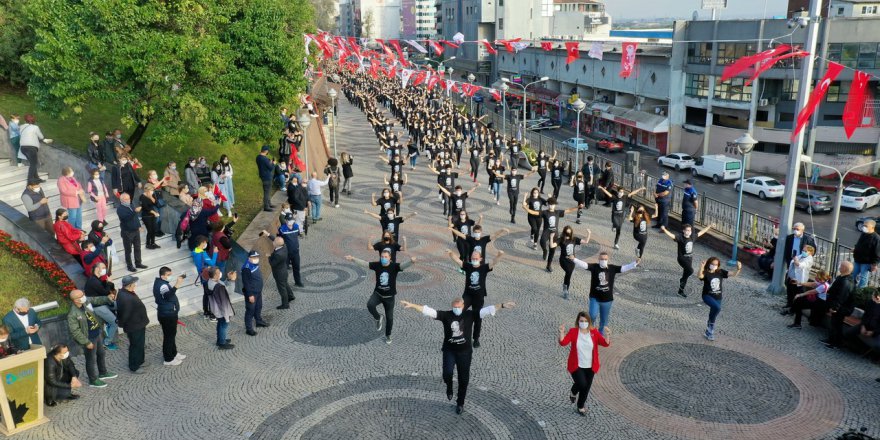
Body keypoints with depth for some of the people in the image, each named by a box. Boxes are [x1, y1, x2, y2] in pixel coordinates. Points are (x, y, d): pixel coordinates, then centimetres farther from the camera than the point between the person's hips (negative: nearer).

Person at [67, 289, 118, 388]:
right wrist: (87, 342, -19)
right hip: (89, 339, -8)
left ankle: (103, 373, 47)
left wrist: (107, 298, -10)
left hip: (98, 333, 8)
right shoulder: (72, 314, -29)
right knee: (91, 359, 10)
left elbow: (96, 300, 9)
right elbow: (75, 331, -23)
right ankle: (93, 380, 30)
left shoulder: (86, 301, -11)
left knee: (101, 354, 25)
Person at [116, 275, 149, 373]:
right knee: (135, 346, 6)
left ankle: (139, 361, 41)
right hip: (134, 327, -10)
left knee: (140, 344, 24)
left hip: (138, 324, 10)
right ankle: (134, 367, 22)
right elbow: (125, 315, -29)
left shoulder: (125, 293, 0)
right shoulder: (126, 299, -34)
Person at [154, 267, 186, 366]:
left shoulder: (162, 283, 8)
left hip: (169, 313, 11)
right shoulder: (161, 285, -25)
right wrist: (177, 285, -54)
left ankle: (173, 354, 38)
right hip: (167, 315, -11)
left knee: (172, 335, 23)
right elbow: (168, 295, -46)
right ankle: (168, 359, 12)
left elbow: (170, 291, 24)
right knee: (169, 336, 1)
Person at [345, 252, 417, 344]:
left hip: (389, 297, -1)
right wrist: (353, 259, -20)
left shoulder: (394, 266, -17)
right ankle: (378, 318, 2)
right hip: (378, 293, 1)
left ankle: (388, 335, 37)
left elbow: (404, 265, -35)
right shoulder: (377, 265, -9)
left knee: (389, 318, 8)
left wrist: (411, 261, -56)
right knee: (370, 305, -31)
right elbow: (364, 263, -9)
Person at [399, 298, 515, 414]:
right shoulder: (446, 315, -9)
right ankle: (449, 388, 16)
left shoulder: (470, 315, -8)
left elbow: (487, 310, -16)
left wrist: (502, 305, -28)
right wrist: (411, 305, -27)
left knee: (463, 380, 7)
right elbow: (428, 311, -17)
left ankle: (460, 403, 30)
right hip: (449, 350, 0)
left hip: (465, 352, 1)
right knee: (447, 373, -21)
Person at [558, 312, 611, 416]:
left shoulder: (594, 332, -6)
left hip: (590, 367, 3)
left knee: (586, 388, 11)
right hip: (576, 366, -2)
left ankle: (581, 407, 37)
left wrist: (607, 335, -32)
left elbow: (605, 343, -13)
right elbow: (563, 342, -18)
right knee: (582, 384, -18)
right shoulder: (573, 331, -10)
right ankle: (573, 392, 19)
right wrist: (561, 333, -35)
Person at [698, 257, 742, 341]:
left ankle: (708, 333, 31)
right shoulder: (706, 273, -16)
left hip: (717, 297, 5)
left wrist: (738, 269, -23)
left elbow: (733, 275, -4)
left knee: (714, 312, 13)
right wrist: (701, 267, -54)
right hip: (707, 296, -5)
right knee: (717, 307, -32)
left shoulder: (720, 272, -2)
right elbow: (699, 276, -39)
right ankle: (710, 323, -6)